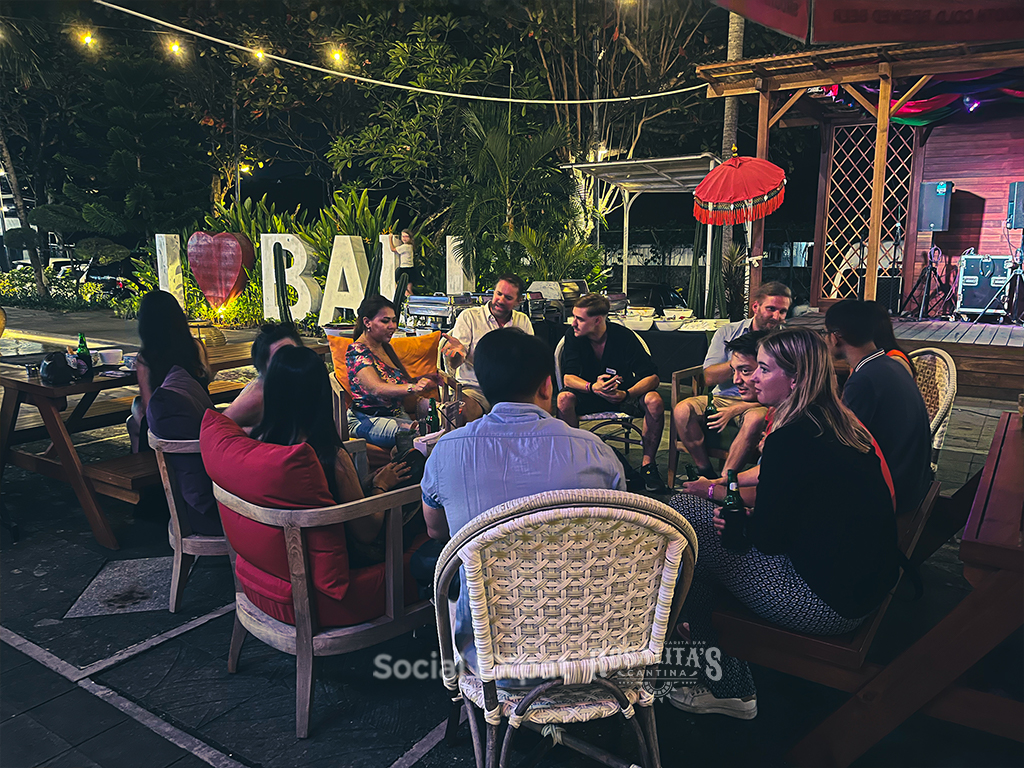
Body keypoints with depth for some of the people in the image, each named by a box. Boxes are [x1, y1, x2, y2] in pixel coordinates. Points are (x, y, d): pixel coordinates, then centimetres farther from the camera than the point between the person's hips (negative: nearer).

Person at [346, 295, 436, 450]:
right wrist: (412, 388, -44)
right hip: (368, 419, -8)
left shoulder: (385, 348, 17)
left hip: (397, 414, 8)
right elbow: (376, 388, -27)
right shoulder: (357, 351, -10)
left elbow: (399, 381, 24)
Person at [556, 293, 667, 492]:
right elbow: (568, 377, -17)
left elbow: (652, 377, -20)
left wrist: (627, 394, -39)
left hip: (622, 393, -1)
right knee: (564, 399, -32)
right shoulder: (573, 337, -14)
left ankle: (648, 464, -14)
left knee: (655, 401, -29)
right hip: (588, 394, 1)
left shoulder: (624, 336, -19)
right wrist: (592, 387, -39)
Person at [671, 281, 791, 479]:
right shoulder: (727, 333, 7)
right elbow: (709, 378, -1)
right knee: (682, 409, -25)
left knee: (756, 418, -38)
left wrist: (736, 409, -20)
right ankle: (706, 472, -14)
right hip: (722, 398, 3)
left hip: (758, 404, -2)